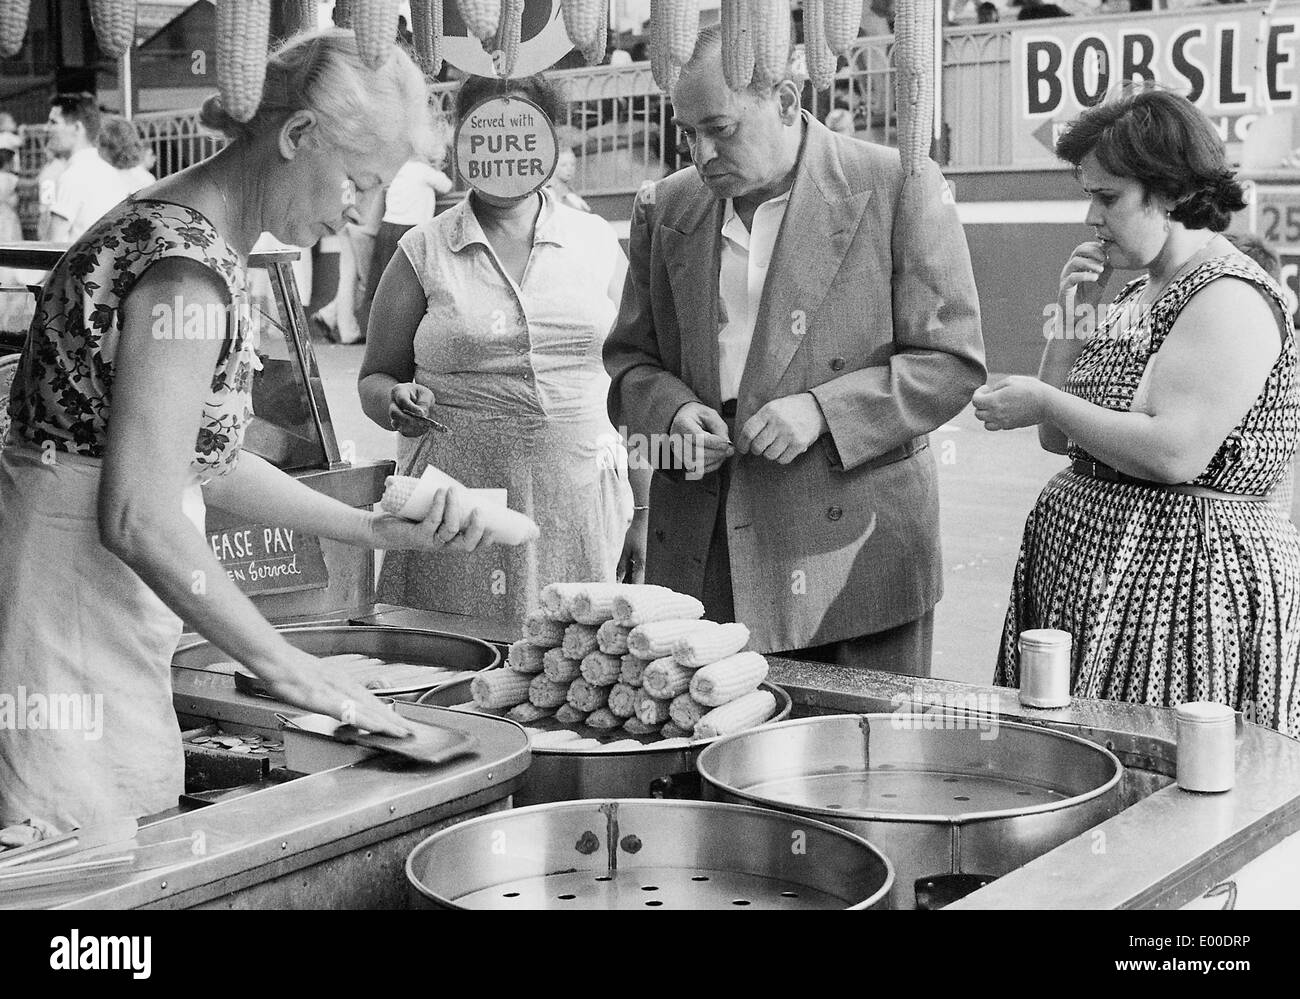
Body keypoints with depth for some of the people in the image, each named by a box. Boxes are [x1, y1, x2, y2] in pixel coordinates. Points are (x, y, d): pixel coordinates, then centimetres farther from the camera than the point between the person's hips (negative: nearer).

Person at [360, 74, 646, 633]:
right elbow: (375, 379, 10)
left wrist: (641, 513, 9)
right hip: (462, 507, -1)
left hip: (581, 502, 2)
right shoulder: (423, 252, 3)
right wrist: (397, 403, -14)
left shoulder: (596, 242, 8)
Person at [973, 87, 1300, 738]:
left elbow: (1174, 453, -24)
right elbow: (1060, 440, 16)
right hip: (1081, 574, 9)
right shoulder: (1140, 292, 15)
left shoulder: (1232, 299, -13)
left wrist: (1045, 402, -14)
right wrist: (1074, 320, 4)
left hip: (1183, 576, -9)